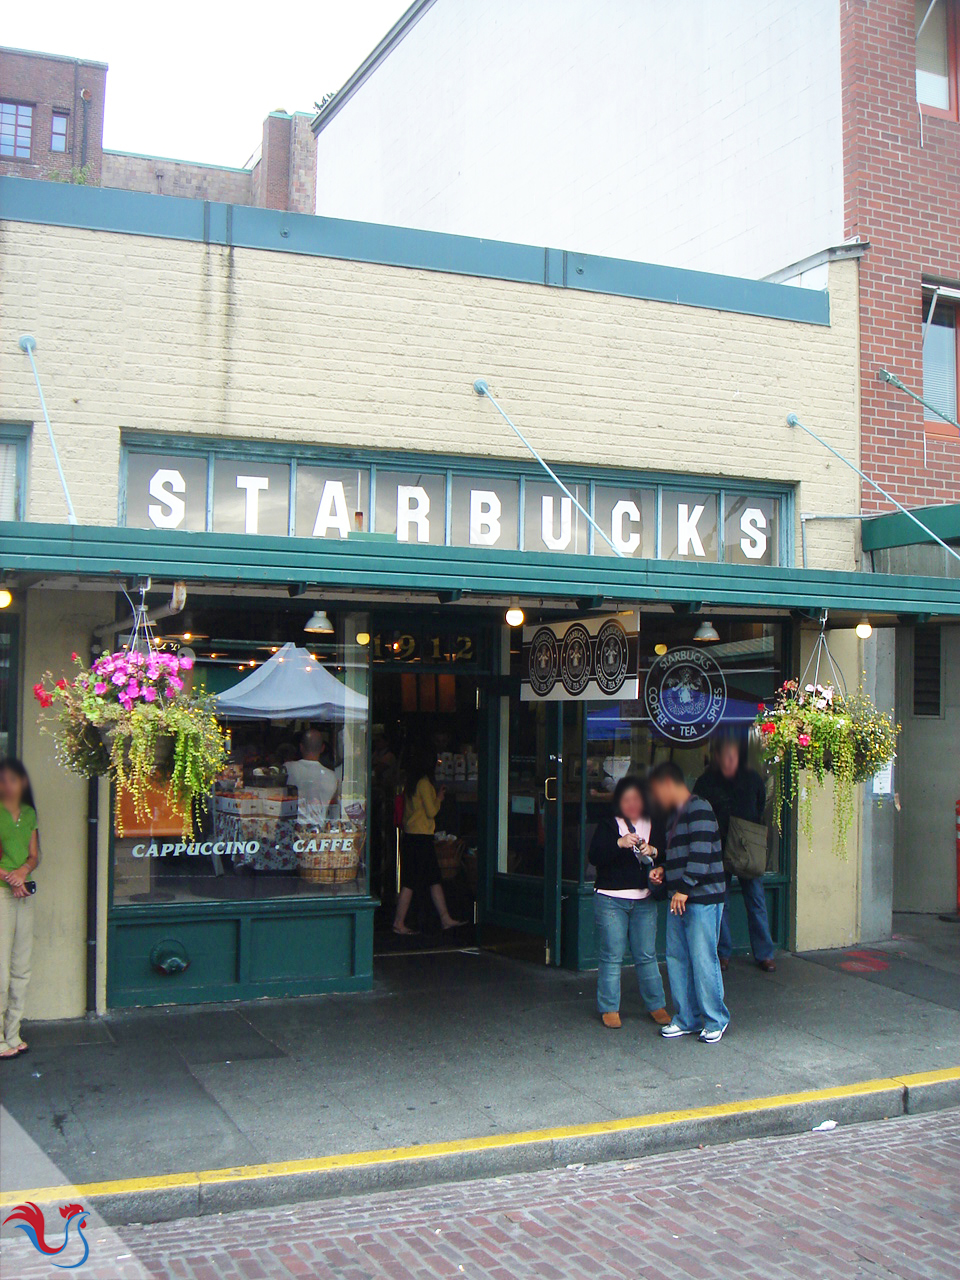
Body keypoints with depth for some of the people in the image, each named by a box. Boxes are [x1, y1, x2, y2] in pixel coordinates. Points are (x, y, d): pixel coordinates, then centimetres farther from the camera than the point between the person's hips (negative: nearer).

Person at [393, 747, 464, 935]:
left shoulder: (411, 782, 12)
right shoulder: (424, 783, -14)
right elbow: (431, 811, -14)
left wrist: (436, 797, 17)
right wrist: (439, 798, 3)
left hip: (411, 834, 9)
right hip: (421, 837, -9)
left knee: (435, 879, 12)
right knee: (410, 882, -4)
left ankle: (445, 919, 16)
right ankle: (399, 922, 0)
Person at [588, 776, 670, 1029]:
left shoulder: (653, 825, 10)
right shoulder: (608, 825, 1)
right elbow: (594, 856, -11)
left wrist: (653, 852, -11)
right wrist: (620, 843, -25)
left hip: (644, 899, 2)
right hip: (611, 900, -2)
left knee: (646, 955, 3)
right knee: (612, 956, 0)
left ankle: (656, 1006, 14)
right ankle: (609, 1008, 10)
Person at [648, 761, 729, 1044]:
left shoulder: (698, 809, -11)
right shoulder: (675, 815, 19)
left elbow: (701, 854, -19)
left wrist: (684, 888, -20)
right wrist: (664, 870, 9)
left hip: (702, 898, -9)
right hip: (679, 898, 9)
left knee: (703, 960, -4)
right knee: (677, 959, 10)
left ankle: (715, 1020, 9)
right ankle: (686, 1019, 19)